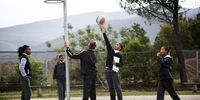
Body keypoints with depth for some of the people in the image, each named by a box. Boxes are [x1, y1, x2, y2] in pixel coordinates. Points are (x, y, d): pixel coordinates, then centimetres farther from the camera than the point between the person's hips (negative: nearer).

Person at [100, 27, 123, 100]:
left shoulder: (120, 55, 2)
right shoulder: (110, 50, 12)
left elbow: (121, 64, -2)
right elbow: (107, 42, 7)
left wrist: (116, 63, -21)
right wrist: (104, 33, 1)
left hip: (114, 71, -4)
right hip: (108, 70, 5)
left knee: (117, 87, -7)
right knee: (111, 88, 8)